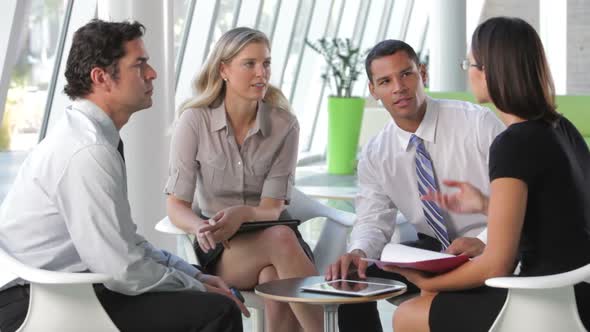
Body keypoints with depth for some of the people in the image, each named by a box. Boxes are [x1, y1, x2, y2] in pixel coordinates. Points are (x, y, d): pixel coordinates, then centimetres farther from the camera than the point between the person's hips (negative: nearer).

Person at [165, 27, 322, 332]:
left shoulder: (284, 125, -4)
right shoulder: (194, 121, -7)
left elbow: (273, 207, -8)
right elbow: (176, 206, -7)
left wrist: (242, 214, -31)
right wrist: (201, 227, -30)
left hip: (271, 235, 1)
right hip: (219, 249, -1)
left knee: (274, 278, -36)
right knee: (281, 240, -34)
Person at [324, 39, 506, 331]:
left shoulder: (478, 123, -12)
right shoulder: (375, 155, 1)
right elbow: (373, 221, -2)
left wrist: (484, 241, -30)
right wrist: (358, 252, -26)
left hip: (491, 250, -5)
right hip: (430, 249, 5)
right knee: (353, 280, -13)